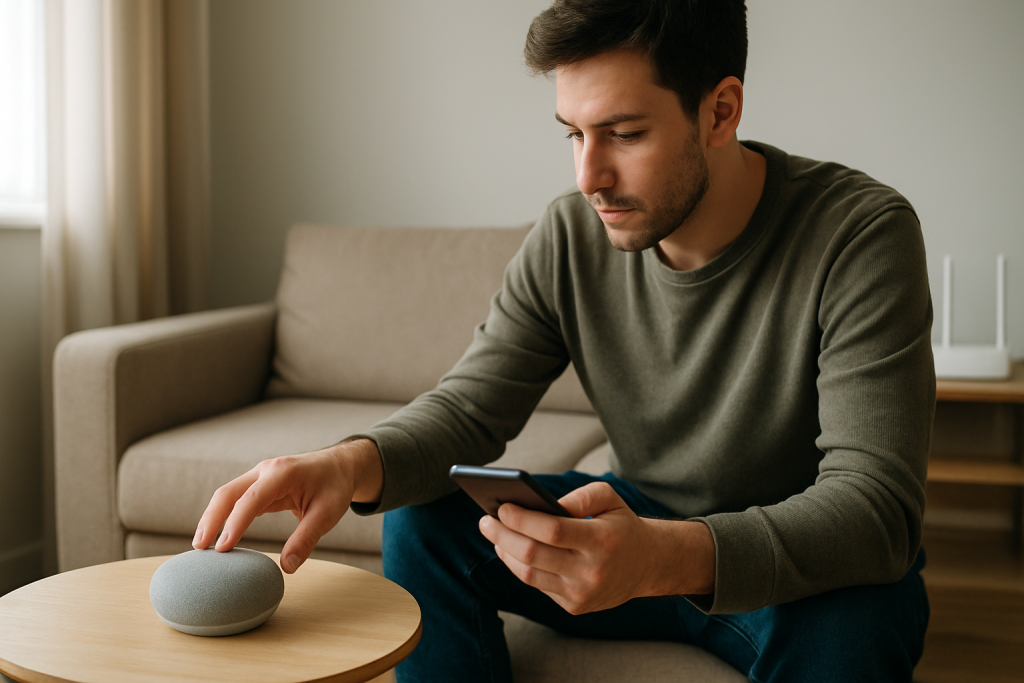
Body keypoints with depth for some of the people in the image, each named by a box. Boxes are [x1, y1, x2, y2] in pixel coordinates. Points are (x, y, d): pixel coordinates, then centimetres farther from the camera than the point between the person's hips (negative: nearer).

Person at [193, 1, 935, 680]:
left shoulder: (859, 235, -24)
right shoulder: (571, 236, -9)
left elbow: (878, 504, -31)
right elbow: (466, 409, -7)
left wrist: (672, 558, -49)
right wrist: (355, 463, -31)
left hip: (802, 567, -3)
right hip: (644, 525, 4)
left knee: (849, 620, -37)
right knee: (422, 515, -13)